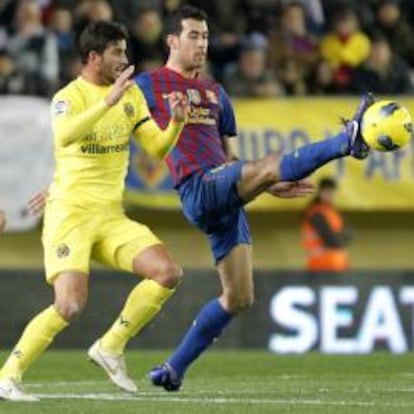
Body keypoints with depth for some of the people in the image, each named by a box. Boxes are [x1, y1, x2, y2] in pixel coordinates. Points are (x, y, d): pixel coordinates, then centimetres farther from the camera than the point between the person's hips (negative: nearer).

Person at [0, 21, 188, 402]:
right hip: (70, 214, -6)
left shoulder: (132, 93, 11)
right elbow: (65, 136, -32)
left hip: (111, 215, 6)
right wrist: (108, 101, -38)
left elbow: (157, 148, 9)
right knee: (70, 306, -20)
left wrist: (176, 122, -10)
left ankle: (110, 347, 5)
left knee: (168, 273, -10)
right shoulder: (68, 97, -10)